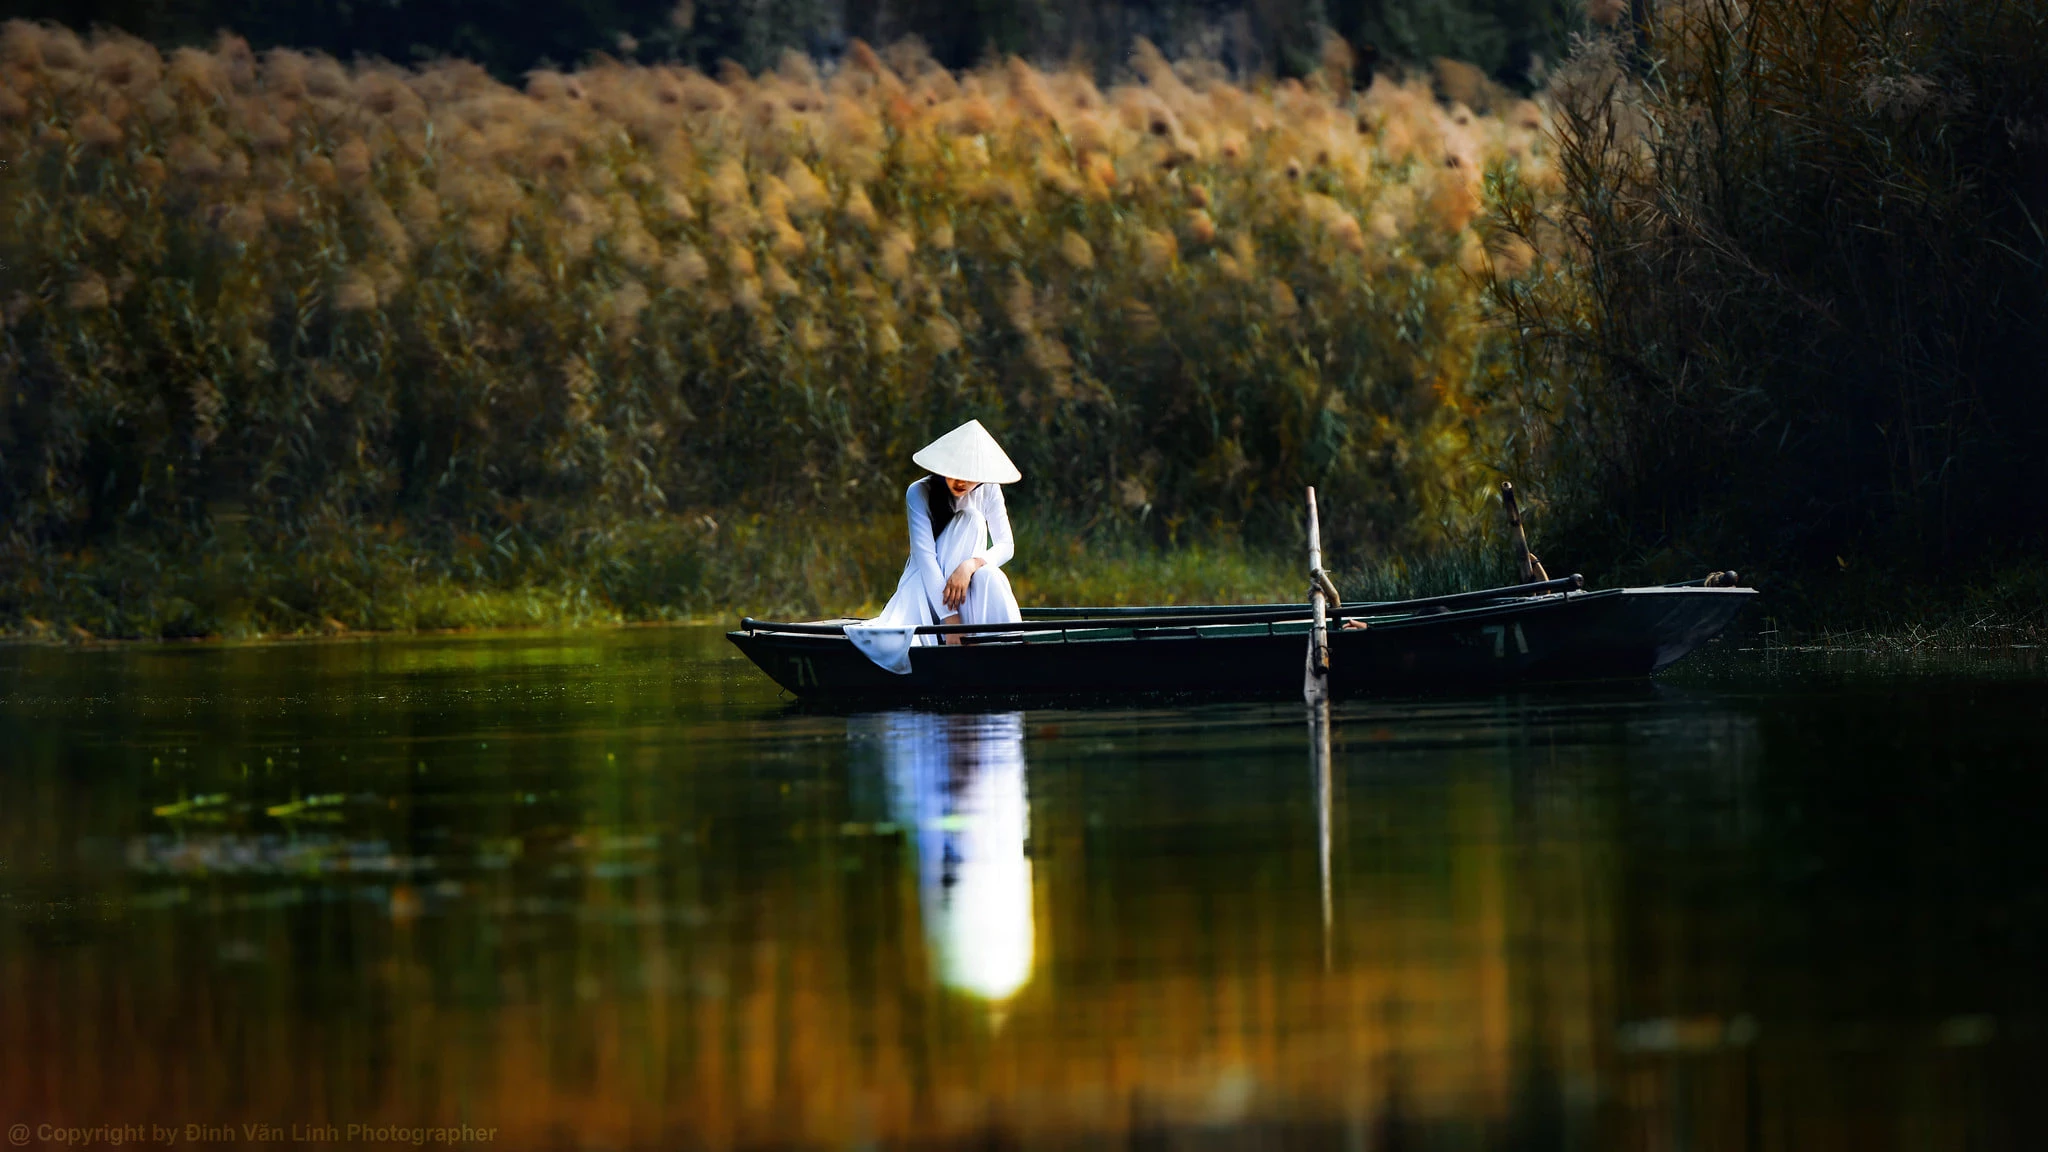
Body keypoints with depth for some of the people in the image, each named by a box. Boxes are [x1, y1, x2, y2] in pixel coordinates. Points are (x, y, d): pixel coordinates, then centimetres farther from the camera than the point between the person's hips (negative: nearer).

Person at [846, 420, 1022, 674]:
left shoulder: (988, 492, -5)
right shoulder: (919, 493, -15)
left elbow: (1006, 546, -8)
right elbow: (925, 556, -23)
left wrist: (972, 564, -32)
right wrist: (950, 618, -33)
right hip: (924, 584, -3)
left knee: (990, 577, -35)